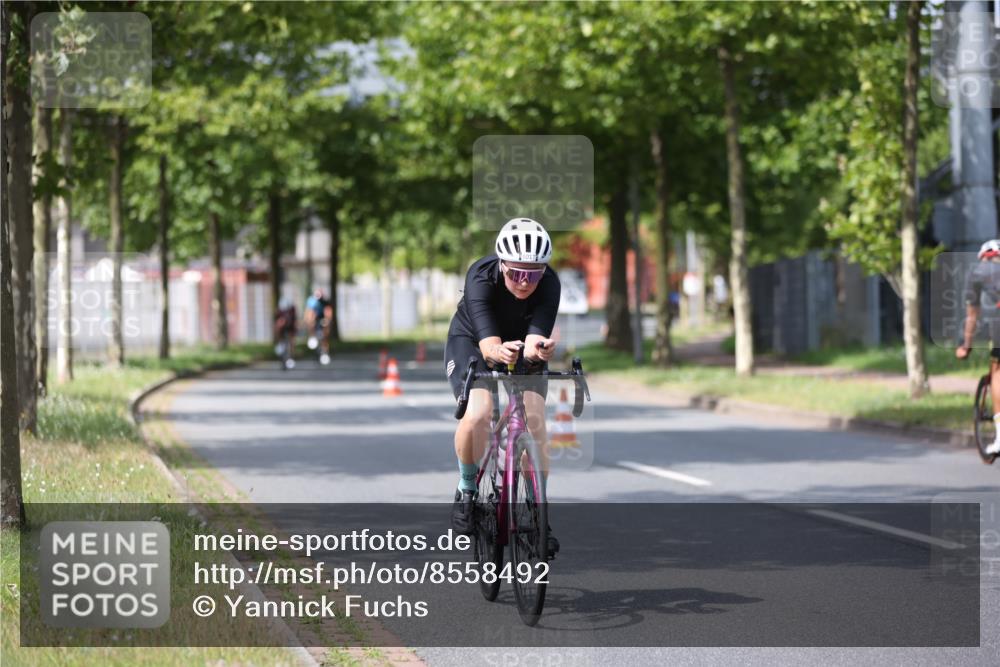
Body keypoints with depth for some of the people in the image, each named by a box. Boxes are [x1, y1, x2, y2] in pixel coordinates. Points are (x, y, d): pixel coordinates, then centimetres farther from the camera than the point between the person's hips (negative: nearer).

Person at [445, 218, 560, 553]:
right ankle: (467, 490, -2)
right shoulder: (481, 277, -35)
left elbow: (535, 339, -40)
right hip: (471, 341, -2)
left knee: (535, 422, -16)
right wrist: (500, 352, -66)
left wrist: (538, 349, -63)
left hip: (521, 347, 2)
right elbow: (488, 345, -44)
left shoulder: (549, 284, -29)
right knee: (477, 414, -27)